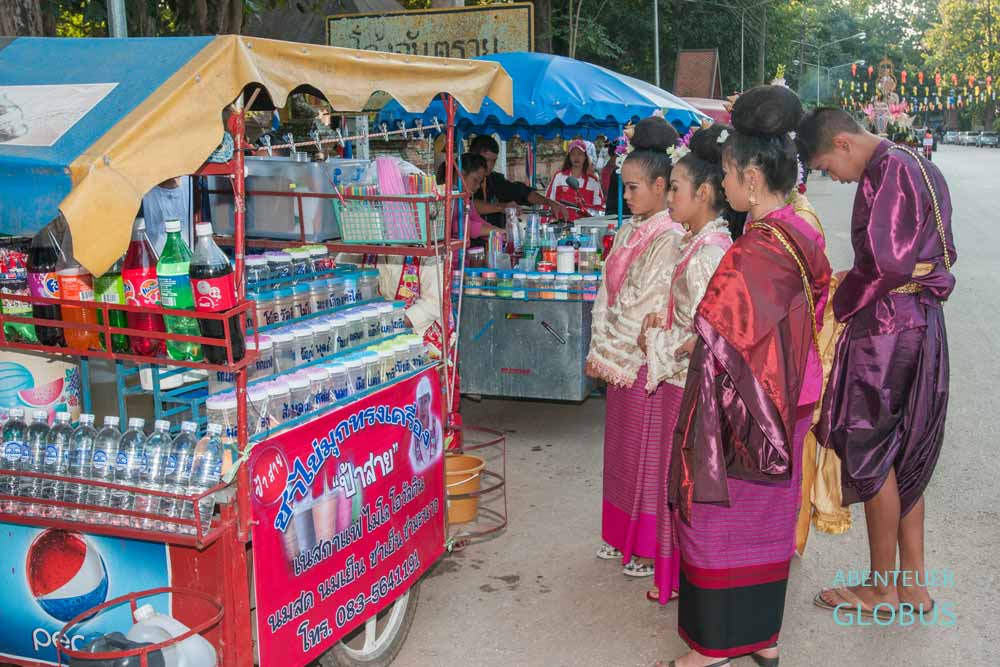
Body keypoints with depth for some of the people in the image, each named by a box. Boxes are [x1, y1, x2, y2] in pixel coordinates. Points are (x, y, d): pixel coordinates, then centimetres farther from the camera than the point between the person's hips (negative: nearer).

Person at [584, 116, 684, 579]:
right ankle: (623, 535, 30)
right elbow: (608, 295, 11)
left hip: (646, 362, -8)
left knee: (649, 452, 2)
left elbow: (648, 306, -17)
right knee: (621, 447, 16)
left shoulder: (670, 238, -14)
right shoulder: (629, 233, 11)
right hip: (619, 360, 8)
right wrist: (600, 353, 5)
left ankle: (652, 548, 14)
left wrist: (618, 359, -15)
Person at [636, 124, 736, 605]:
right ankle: (682, 572, 30)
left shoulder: (707, 253, -21)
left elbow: (705, 336, -24)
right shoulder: (703, 243, 10)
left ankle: (684, 578, 17)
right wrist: (662, 322, 5)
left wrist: (656, 342, -11)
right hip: (686, 382, 10)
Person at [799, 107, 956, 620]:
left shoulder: (886, 173, -16)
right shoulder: (918, 167, 14)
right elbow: (942, 253, 18)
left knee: (869, 453, 3)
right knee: (906, 455, 15)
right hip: (922, 323, 10)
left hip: (884, 328, -10)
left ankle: (883, 587, 15)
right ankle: (913, 583, 22)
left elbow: (885, 263, -26)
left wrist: (840, 304, -8)